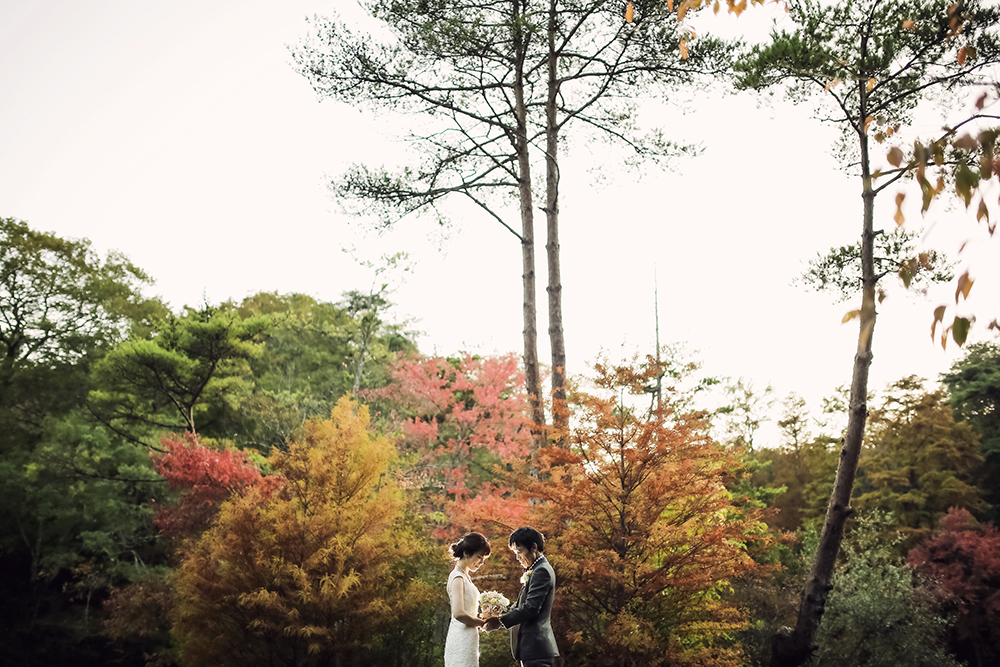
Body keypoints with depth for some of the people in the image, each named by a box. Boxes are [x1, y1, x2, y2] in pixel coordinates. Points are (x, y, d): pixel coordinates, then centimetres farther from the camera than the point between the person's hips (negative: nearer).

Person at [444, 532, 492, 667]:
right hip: (462, 640, -9)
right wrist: (483, 623, -12)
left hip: (468, 639, 9)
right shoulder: (458, 577, -13)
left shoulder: (465, 576, 16)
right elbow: (459, 614, -24)